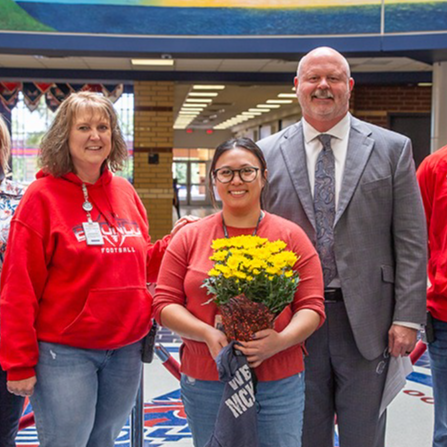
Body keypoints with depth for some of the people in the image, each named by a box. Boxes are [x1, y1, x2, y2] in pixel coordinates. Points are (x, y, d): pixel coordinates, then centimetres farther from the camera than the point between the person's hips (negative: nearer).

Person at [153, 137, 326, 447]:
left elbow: (312, 307, 0)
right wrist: (207, 334, -15)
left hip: (279, 384, 0)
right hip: (205, 383, 1)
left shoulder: (291, 236, 3)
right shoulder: (189, 238, 5)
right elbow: (165, 304, 2)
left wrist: (281, 341, -19)